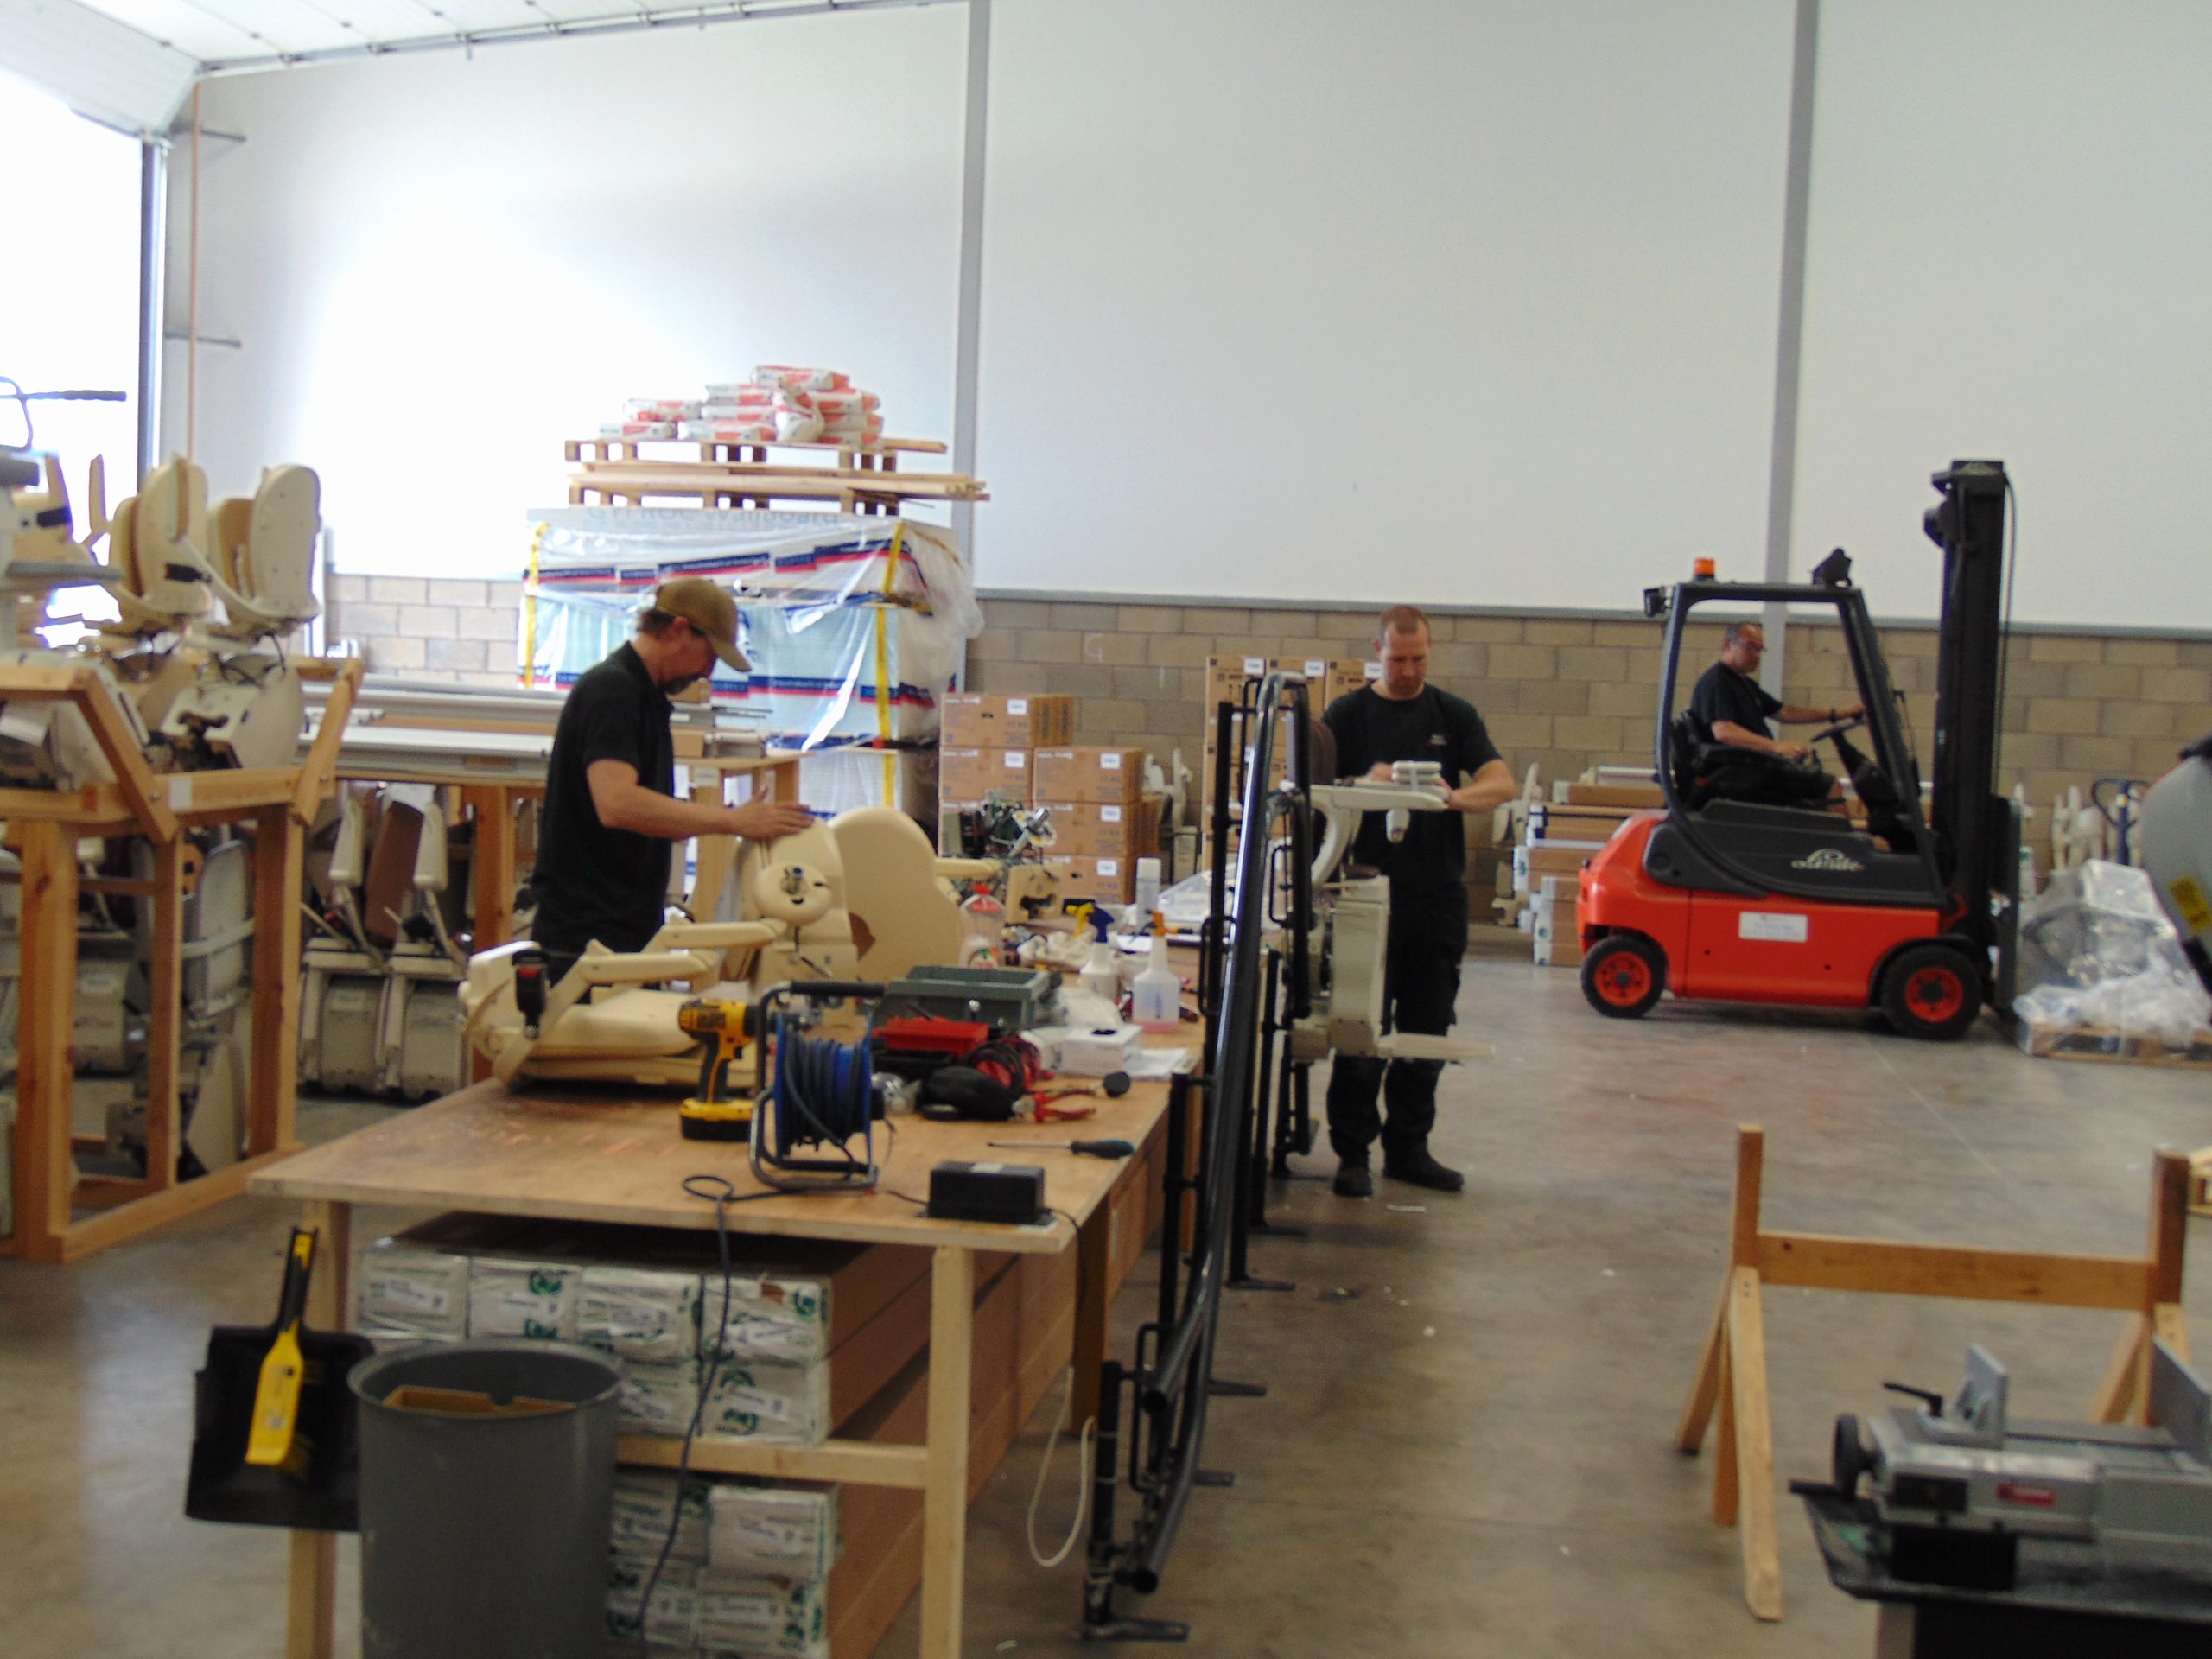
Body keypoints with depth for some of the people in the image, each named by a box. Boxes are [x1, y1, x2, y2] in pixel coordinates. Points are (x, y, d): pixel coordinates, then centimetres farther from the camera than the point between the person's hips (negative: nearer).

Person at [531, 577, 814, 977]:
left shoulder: (645, 696, 17)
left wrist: (731, 818, 11)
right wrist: (732, 820, -26)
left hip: (630, 930, 10)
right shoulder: (610, 690, -14)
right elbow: (617, 804, -29)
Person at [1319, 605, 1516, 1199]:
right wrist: (1364, 784, -21)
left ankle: (1408, 1148, 20)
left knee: (1427, 1032, 9)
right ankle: (1352, 1152, 8)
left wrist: (1456, 795, -22)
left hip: (1438, 898, 3)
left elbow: (1502, 782, -1)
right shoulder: (1348, 714, 4)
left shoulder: (1454, 715, 10)